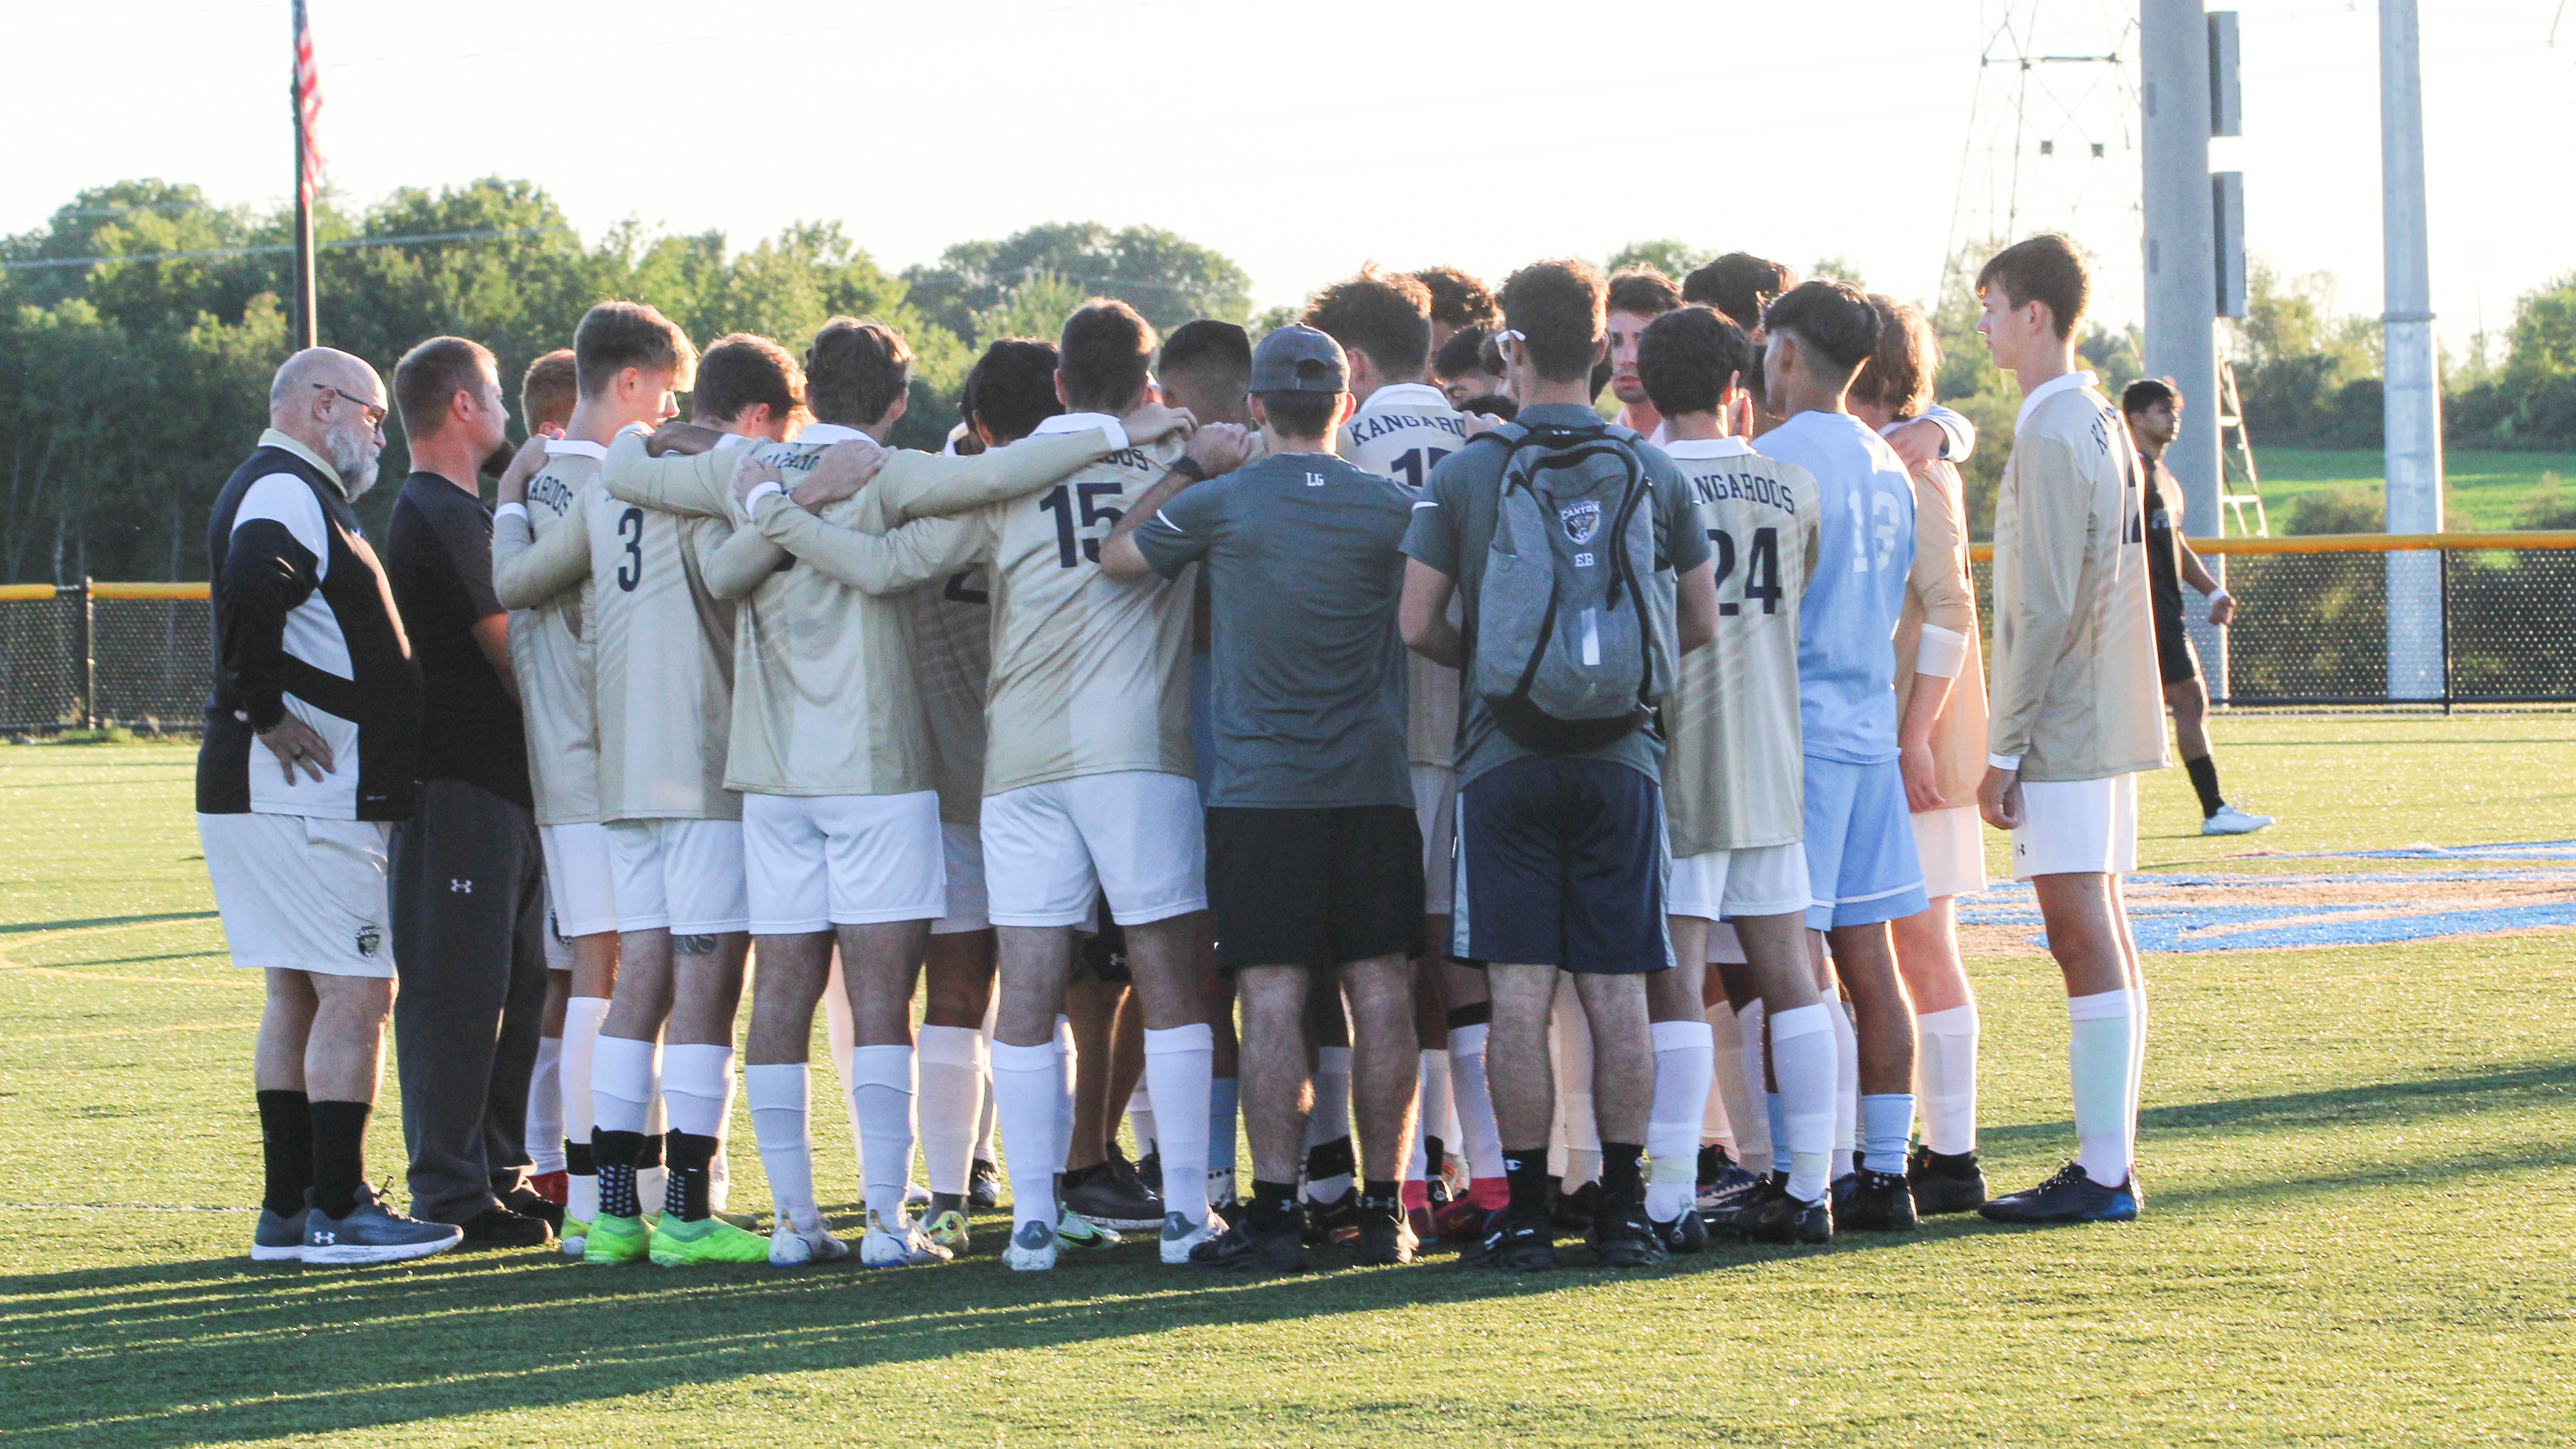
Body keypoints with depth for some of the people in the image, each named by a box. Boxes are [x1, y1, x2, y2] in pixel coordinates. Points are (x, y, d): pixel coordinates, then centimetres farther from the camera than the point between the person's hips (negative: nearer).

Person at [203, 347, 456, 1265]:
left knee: (299, 998, 13)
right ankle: (336, 1213, -8)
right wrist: (263, 714, -24)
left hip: (311, 798, 11)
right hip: (302, 796, -11)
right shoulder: (285, 494, -13)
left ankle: (290, 1211, 16)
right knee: (356, 992, -9)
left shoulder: (292, 494, 22)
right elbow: (251, 592, -31)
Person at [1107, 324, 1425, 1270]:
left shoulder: (1218, 506, -5)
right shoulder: (1392, 510, 0)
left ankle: (1276, 1210, -7)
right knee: (1380, 995, 4)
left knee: (1273, 998, -3)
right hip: (1374, 783, 2)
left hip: (1261, 789, -2)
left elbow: (1116, 555, 11)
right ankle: (1384, 1209, 6)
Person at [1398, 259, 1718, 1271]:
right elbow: (1701, 624, 10)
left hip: (1505, 760, -2)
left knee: (1519, 995, -1)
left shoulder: (1465, 474, -3)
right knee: (1617, 995, 4)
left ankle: (1526, 1215, -1)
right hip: (1620, 759, 2)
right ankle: (1623, 1212, 4)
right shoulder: (1652, 474, 4)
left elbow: (1418, 626, -3)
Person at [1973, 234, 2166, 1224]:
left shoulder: (2051, 436, -15)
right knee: (2102, 936, 11)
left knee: (2084, 936, -10)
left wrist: (2004, 748, -15)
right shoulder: (2102, 424, 15)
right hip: (2109, 727, 10)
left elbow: (2046, 610, -18)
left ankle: (2102, 1173, -11)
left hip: (2062, 725, -10)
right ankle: (2111, 1158, 14)